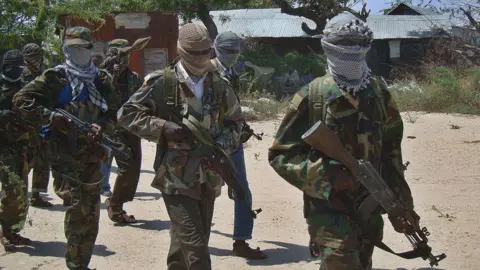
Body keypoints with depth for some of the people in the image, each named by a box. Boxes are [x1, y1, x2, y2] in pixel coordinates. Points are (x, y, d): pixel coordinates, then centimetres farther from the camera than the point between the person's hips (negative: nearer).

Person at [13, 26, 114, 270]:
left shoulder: (100, 79, 13)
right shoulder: (55, 77, 0)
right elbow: (22, 100, -4)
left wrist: (101, 124, -9)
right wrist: (50, 116, -15)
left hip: (92, 152, 5)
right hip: (67, 152, -5)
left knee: (92, 209, 8)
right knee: (78, 206, -10)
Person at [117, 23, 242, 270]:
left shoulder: (218, 84, 5)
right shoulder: (162, 82, -8)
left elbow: (233, 121, 14)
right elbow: (127, 114, -5)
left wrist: (222, 146, -6)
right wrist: (164, 128, -17)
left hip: (208, 177, 5)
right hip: (176, 177, -5)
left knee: (184, 242, 16)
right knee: (195, 247, -10)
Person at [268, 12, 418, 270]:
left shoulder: (379, 93, 3)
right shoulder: (313, 97, -10)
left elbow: (390, 149, 13)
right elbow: (280, 154, -8)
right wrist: (326, 174, -21)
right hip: (330, 210, -5)